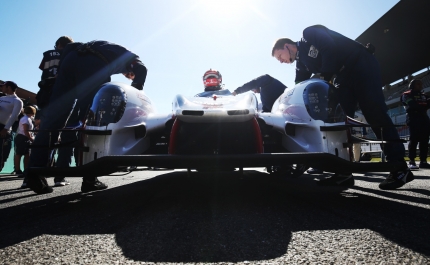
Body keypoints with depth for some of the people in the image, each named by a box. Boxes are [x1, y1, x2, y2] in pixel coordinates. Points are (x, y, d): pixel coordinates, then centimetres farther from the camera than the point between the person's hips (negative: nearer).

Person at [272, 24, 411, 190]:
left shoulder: (310, 34, -4)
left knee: (375, 114, -15)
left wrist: (324, 77, -17)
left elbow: (330, 49, -20)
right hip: (342, 79, 8)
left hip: (361, 65, -8)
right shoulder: (301, 62, 16)